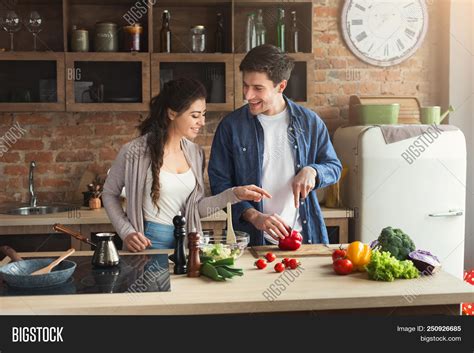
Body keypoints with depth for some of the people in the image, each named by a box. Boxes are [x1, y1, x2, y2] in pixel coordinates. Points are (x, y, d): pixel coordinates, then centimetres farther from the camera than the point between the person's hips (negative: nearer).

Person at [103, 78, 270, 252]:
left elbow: (198, 208, 6)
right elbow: (109, 193, 2)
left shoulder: (195, 153, 3)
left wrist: (235, 194, -4)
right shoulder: (135, 152, -12)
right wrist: (126, 232, -8)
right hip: (149, 243, -4)